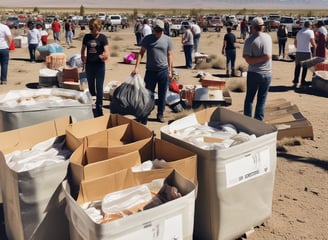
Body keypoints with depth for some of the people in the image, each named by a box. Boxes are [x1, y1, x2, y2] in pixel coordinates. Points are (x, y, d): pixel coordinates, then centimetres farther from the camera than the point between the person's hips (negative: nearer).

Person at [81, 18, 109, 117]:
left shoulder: (102, 37, -6)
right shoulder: (87, 37, 5)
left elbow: (106, 50, -16)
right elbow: (83, 50, 15)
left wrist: (105, 55, -34)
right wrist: (83, 61, 10)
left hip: (99, 65, -4)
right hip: (89, 65, 4)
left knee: (99, 87, -3)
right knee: (91, 87, 13)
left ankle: (99, 108, 6)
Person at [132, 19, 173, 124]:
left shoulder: (167, 39, 3)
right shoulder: (147, 39, 0)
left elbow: (169, 55, 7)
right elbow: (141, 53, 1)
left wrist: (170, 70, 4)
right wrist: (136, 67, -9)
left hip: (163, 71, 1)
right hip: (151, 71, -1)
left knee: (162, 94, 9)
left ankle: (160, 114, 22)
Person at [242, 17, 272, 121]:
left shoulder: (250, 40, -13)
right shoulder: (268, 37, -1)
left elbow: (249, 60, -17)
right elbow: (268, 56, 0)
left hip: (254, 73, -3)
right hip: (267, 73, 3)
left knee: (249, 99, 11)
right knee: (261, 101, 11)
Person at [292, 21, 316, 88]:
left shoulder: (299, 32, 14)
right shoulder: (310, 32, -5)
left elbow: (295, 42, 19)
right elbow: (312, 42, -14)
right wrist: (315, 46, 1)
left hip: (298, 52, 5)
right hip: (306, 52, -5)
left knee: (297, 67, 9)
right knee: (305, 67, 4)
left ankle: (295, 81, 4)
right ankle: (302, 82, 7)